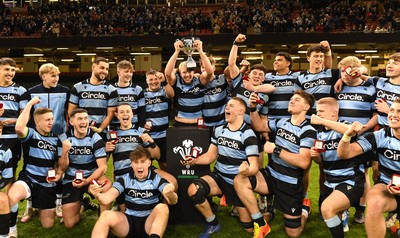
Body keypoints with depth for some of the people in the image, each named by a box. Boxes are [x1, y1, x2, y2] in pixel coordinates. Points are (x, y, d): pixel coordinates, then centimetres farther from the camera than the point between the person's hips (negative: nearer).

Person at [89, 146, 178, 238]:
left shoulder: (157, 179, -3)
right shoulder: (124, 179, 2)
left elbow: (173, 201, -18)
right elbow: (107, 199, -9)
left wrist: (170, 195, -44)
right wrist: (98, 195, -34)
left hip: (150, 222, -1)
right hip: (129, 221, 2)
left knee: (162, 208, -31)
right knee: (106, 215, -26)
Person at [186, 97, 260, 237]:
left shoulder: (248, 135, -15)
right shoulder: (219, 130, 2)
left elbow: (254, 167, -20)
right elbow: (211, 155, 6)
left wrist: (246, 170, -44)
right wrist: (195, 160, -14)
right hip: (218, 177, 4)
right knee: (192, 190, -26)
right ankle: (213, 224, -1)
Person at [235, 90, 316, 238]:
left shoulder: (308, 131, -14)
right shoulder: (281, 122, 2)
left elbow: (304, 162, -25)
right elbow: (259, 126, 17)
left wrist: (276, 149, -23)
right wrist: (253, 108, 0)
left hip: (290, 183, -4)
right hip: (271, 175, 5)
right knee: (239, 181, -23)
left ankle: (305, 208, 38)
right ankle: (261, 225, -8)